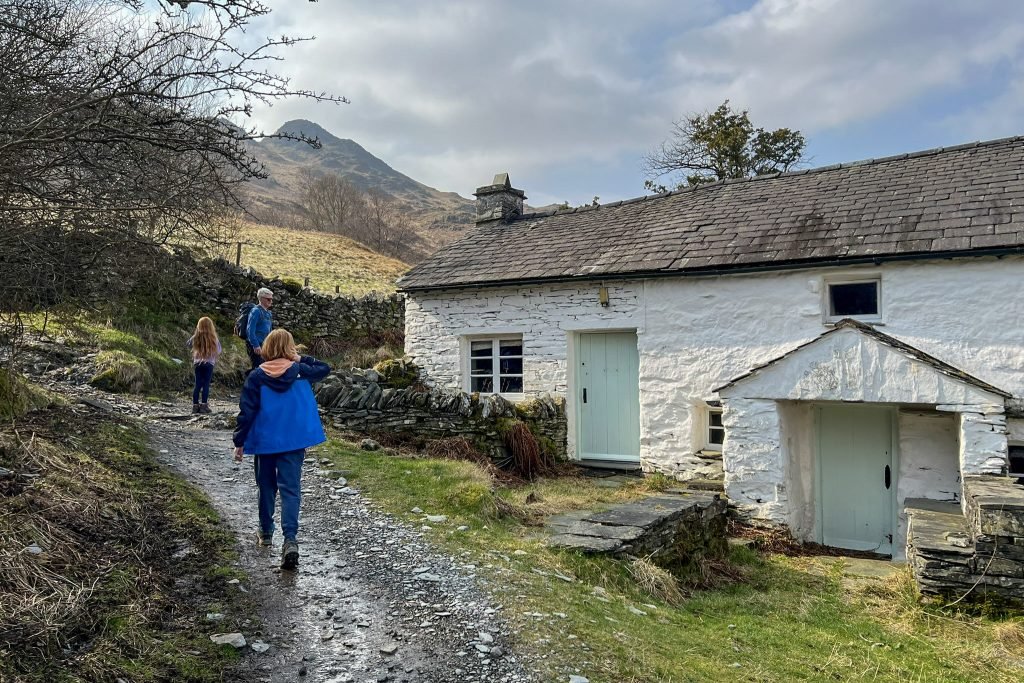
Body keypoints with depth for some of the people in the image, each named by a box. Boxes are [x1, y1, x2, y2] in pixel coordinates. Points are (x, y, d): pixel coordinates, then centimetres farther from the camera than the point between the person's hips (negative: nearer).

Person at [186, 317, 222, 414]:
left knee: (198, 384, 9)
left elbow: (187, 345, 14)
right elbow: (219, 351, 0)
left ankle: (195, 405, 10)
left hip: (197, 363, 2)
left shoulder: (195, 338, -2)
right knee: (206, 384, 1)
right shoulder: (214, 338, -8)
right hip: (209, 363, -2)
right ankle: (204, 405, -1)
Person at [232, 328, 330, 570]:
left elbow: (246, 412, -5)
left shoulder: (256, 376, -6)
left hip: (264, 442, 1)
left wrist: (239, 442, 2)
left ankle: (266, 532, 33)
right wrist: (301, 359, 7)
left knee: (266, 487, 19)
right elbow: (325, 368, 15)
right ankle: (290, 539, -17)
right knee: (290, 489, -2)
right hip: (294, 441, -1)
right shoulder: (301, 372, -5)